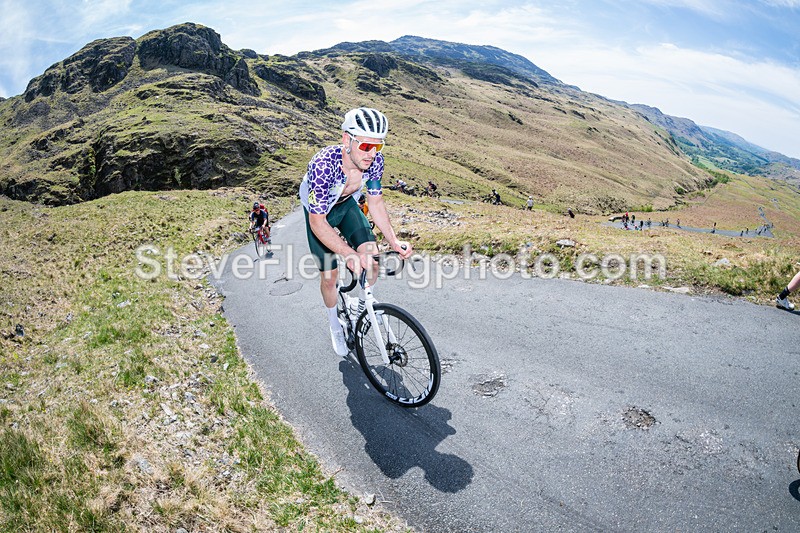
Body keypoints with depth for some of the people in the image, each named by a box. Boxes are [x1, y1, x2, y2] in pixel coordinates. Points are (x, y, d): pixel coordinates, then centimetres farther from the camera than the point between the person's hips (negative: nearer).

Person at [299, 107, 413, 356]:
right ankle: (335, 328, 28)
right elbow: (318, 222, -37)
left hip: (346, 204, 4)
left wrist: (394, 241, -25)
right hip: (318, 211, -3)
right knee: (329, 275, 1)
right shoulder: (324, 165, -42)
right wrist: (349, 254, -47)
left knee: (371, 259, -13)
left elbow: (376, 203, -14)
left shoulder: (374, 160, -27)